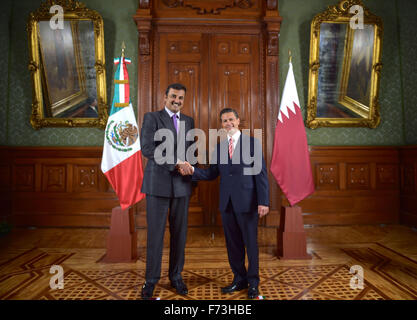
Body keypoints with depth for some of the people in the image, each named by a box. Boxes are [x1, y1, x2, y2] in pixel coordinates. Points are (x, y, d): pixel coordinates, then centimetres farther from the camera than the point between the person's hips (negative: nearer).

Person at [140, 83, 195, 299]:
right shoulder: (151, 118, -1)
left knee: (179, 232, 9)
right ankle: (151, 279, 19)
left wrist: (190, 172, 8)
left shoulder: (188, 121, 13)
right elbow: (147, 149, -15)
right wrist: (175, 163, -21)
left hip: (181, 184, 4)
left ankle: (176, 276, 26)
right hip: (158, 183, -4)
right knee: (155, 233, 2)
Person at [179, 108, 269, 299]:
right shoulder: (219, 147, 11)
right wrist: (193, 171, -11)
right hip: (227, 202, 4)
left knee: (250, 242, 6)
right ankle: (239, 279, 30)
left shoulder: (252, 143, -2)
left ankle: (253, 283, 24)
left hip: (247, 202, -4)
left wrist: (263, 201, -12)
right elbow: (212, 174, 7)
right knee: (232, 243, 13)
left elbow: (261, 174, -6)